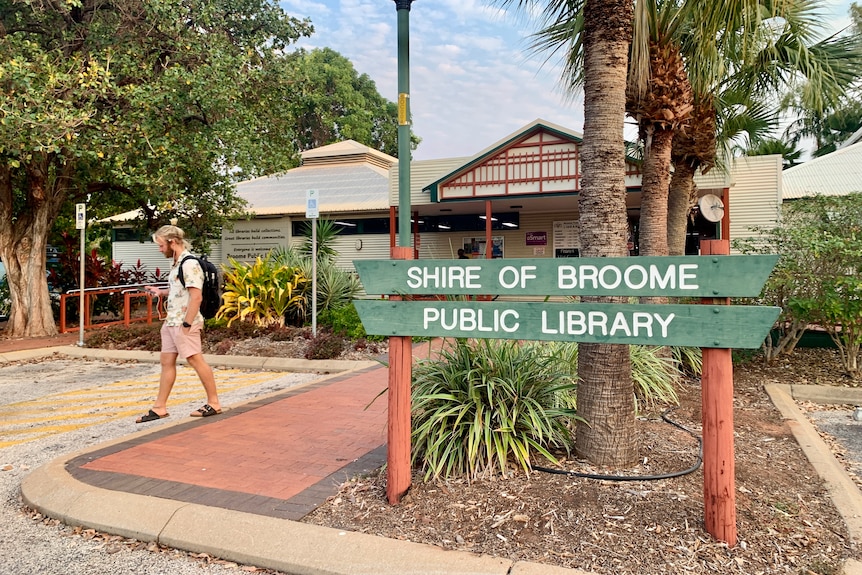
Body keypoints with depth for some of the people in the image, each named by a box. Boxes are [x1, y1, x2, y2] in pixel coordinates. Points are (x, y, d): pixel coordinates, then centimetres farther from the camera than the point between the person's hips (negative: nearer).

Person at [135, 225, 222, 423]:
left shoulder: (189, 264, -17)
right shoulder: (177, 263, 13)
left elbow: (196, 296, -23)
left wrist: (187, 324, -22)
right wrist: (161, 292, 12)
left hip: (183, 323, -10)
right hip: (170, 321, 10)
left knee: (196, 360, -2)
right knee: (167, 361, 11)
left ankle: (214, 403, 10)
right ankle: (159, 408, 18)